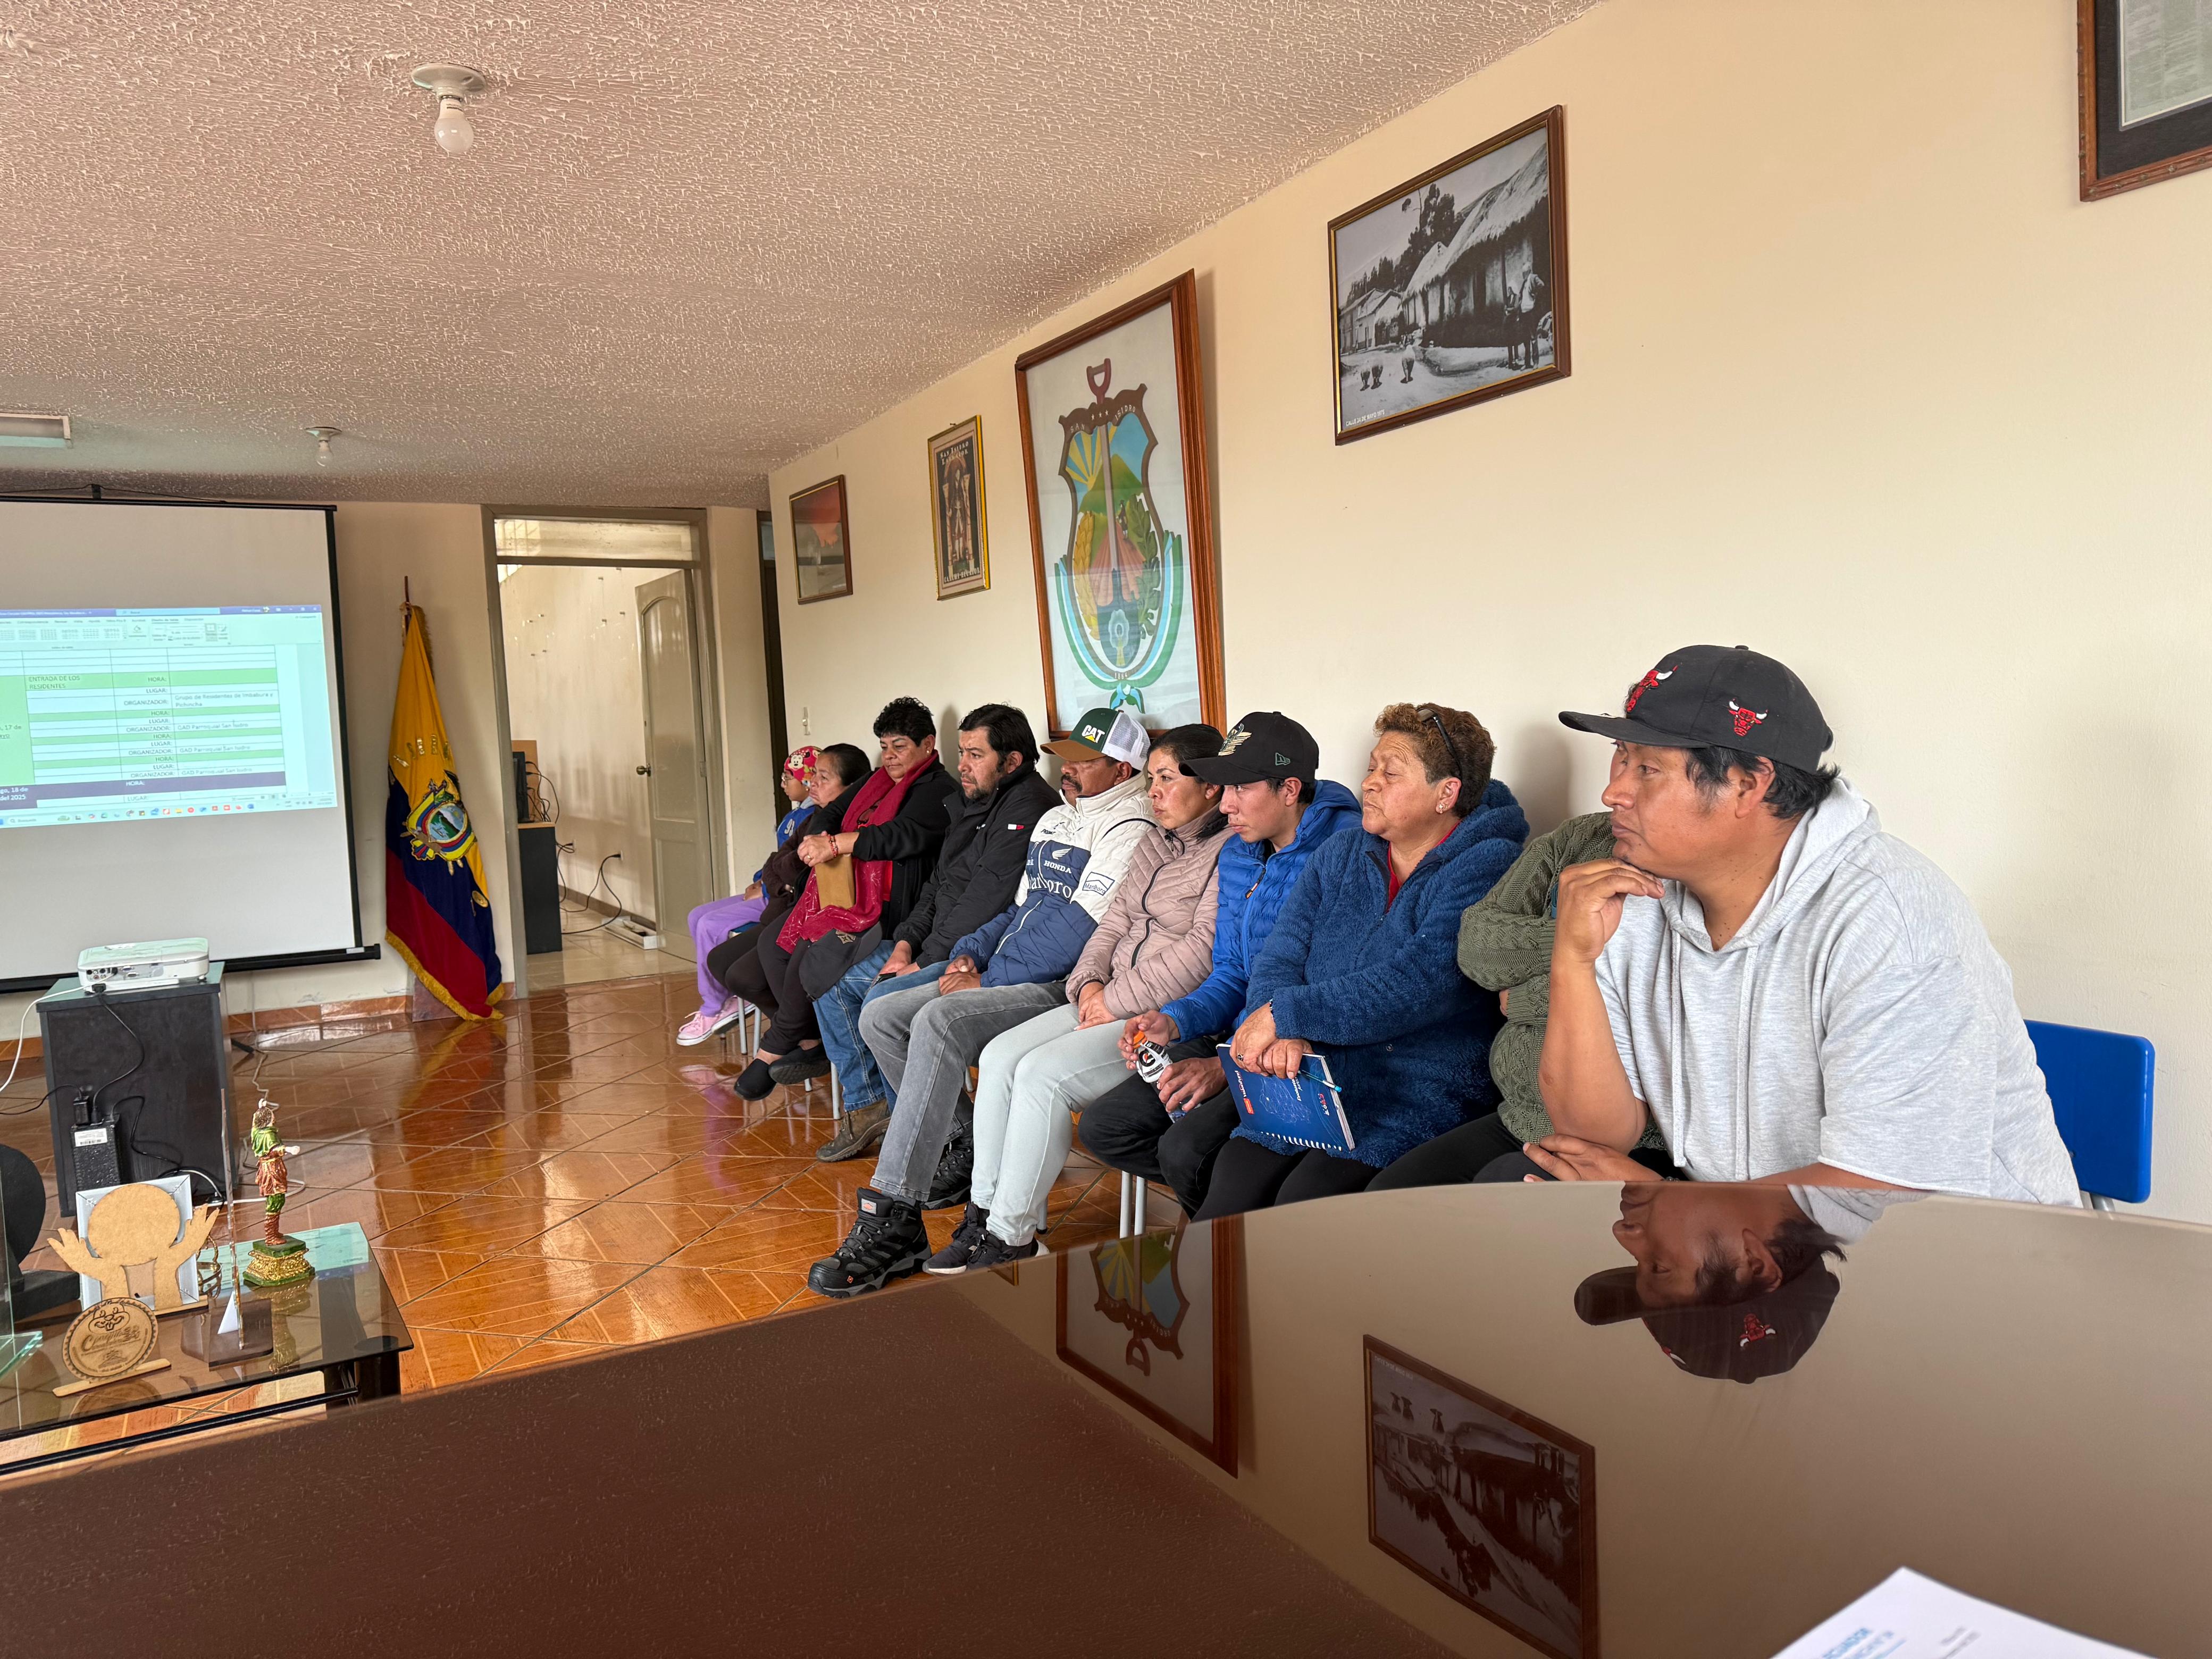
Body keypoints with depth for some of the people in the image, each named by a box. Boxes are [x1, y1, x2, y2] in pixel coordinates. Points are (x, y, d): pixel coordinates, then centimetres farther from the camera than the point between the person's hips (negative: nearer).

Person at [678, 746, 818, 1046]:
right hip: (767, 893, 11)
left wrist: (764, 891, -15)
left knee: (710, 925, -19)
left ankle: (714, 1009, -5)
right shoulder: (794, 816, 17)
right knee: (697, 917, 5)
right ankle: (727, 999, 2)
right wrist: (759, 882, 6)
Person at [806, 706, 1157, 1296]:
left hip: (1060, 988, -10)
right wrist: (969, 954, 6)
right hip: (999, 981, 10)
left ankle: (893, 1225, -31)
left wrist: (987, 981, -14)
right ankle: (968, 1150, 9)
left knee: (939, 1021, -32)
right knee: (880, 1017, 0)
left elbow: (1077, 931, -17)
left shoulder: (1128, 828, -8)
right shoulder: (1055, 819, 22)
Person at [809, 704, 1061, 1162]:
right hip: (932, 945, 10)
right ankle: (868, 1106, 13)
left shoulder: (1027, 808, -16)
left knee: (884, 1000, -27)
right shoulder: (969, 802, 16)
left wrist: (925, 961, -16)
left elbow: (985, 901, -21)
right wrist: (906, 942, 4)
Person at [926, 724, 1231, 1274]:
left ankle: (1011, 1238, -11)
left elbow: (1203, 950, -18)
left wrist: (1117, 1000, -15)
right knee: (1001, 1054, -8)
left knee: (1044, 1072, -23)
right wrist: (1089, 983, -3)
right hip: (1112, 1003, 9)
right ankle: (985, 1213, -2)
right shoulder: (1153, 847, 19)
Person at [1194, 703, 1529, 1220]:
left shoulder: (1487, 867, -6)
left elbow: (1420, 983, -20)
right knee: (1222, 1210, -17)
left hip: (1422, 1096, -5)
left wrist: (1284, 1015, -16)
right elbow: (1277, 961, 7)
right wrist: (1285, 1038, -16)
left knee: (1302, 1206, -28)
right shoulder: (1339, 857, 16)